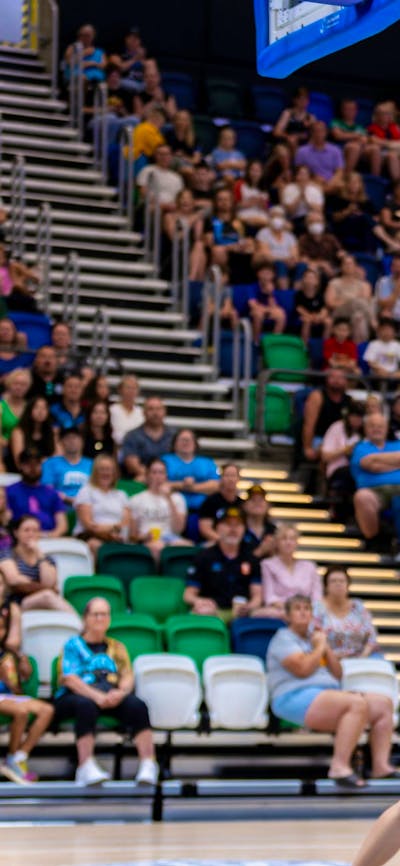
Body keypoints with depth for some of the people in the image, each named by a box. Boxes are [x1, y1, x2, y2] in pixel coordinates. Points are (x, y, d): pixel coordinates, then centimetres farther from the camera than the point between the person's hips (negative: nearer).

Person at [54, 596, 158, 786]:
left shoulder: (117, 647, 28)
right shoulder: (73, 644, 16)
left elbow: (128, 676, 13)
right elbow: (69, 678, 0)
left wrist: (120, 692, -13)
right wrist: (97, 696, -18)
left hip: (113, 697, 3)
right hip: (76, 695, -3)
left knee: (137, 705, -30)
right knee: (86, 706, -40)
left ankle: (148, 764, -40)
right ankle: (86, 767, -47)